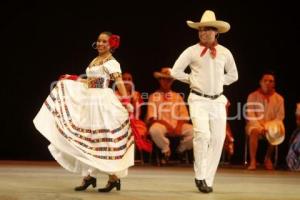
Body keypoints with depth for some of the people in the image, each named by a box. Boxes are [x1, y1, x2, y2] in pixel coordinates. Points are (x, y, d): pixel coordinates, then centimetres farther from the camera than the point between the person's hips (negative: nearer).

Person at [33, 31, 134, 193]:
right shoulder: (94, 61, 17)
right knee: (87, 139, 6)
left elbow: (119, 82, -18)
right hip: (89, 102, 8)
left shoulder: (112, 62, -7)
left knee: (105, 139, -8)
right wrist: (72, 79, 24)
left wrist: (126, 102, -30)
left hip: (103, 102, -8)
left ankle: (114, 177, -2)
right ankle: (89, 175, 10)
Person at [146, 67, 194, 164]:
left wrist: (178, 127, -8)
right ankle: (166, 151, -9)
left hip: (177, 127, 3)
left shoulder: (177, 96, 22)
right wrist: (166, 124, -15)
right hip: (162, 126, -3)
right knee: (154, 129, -38)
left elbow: (184, 117, 13)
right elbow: (151, 118, 1)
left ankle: (180, 150, 2)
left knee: (193, 131, -26)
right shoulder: (154, 97, 12)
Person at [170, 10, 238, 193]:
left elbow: (233, 75, 18)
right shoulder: (192, 51, -1)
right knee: (202, 135, -20)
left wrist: (218, 81, 6)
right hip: (199, 100, -3)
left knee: (218, 139, -1)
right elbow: (176, 71, 3)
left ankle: (208, 180, 9)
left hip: (218, 101, 3)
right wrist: (192, 79, 2)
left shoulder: (224, 52, 6)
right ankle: (200, 176, -6)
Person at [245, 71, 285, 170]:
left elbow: (280, 117, 3)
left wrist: (269, 126, -16)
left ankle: (268, 158, -12)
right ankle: (253, 161, -34)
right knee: (254, 131, -36)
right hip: (255, 124, -1)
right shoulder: (253, 96, 2)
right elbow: (250, 115, -5)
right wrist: (260, 127, -21)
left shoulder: (279, 98, 7)